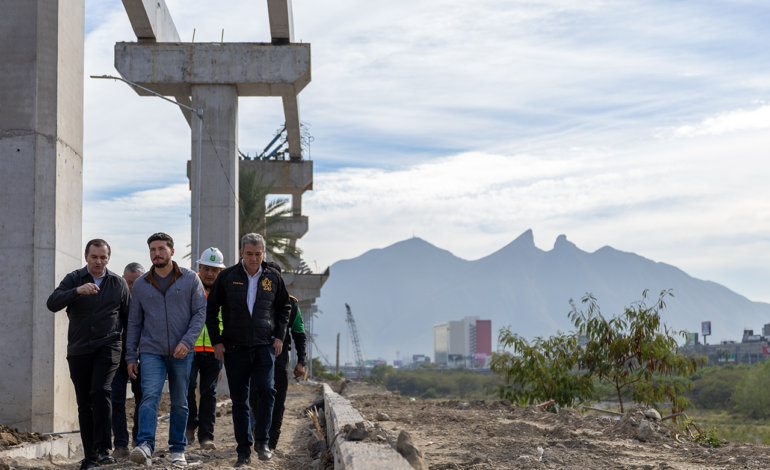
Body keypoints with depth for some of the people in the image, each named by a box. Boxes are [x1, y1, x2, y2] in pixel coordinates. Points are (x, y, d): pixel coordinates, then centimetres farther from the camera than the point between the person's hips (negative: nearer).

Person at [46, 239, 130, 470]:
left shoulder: (118, 283, 8)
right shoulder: (73, 279, 4)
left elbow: (128, 318, 14)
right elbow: (52, 303, -12)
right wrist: (77, 291, -28)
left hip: (107, 347, -2)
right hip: (79, 349, 2)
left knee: (100, 392, -22)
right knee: (84, 404, 3)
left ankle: (103, 448, -21)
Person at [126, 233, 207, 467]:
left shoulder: (190, 279, 2)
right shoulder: (141, 284, 8)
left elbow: (200, 312, -3)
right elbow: (134, 322, 12)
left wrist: (187, 341, -16)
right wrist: (131, 356, 8)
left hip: (182, 353, 0)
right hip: (151, 351, 0)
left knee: (179, 403, 7)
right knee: (150, 397, -17)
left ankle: (178, 449, 18)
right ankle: (145, 447, -29)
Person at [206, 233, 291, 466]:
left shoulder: (273, 277, 5)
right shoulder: (227, 277, 0)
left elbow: (284, 308, 17)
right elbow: (211, 309, 7)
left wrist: (279, 336, 7)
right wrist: (216, 340, 1)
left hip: (265, 345, 0)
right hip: (235, 347, 0)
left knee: (266, 390, -15)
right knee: (239, 401, 3)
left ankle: (262, 441, 0)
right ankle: (244, 451, 10)